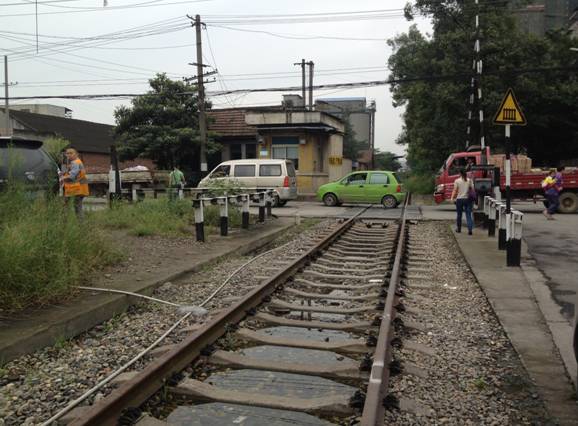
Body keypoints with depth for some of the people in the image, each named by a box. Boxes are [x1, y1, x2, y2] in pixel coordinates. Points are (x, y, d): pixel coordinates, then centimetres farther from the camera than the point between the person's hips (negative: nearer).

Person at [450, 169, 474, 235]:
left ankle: (458, 229, 25)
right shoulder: (469, 180, 2)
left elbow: (455, 191, -8)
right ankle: (470, 229, -10)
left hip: (459, 199, -1)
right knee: (468, 215, 1)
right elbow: (472, 189, 1)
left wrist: (452, 198, -4)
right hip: (467, 199, 1)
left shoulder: (457, 181, -5)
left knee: (459, 215, 12)